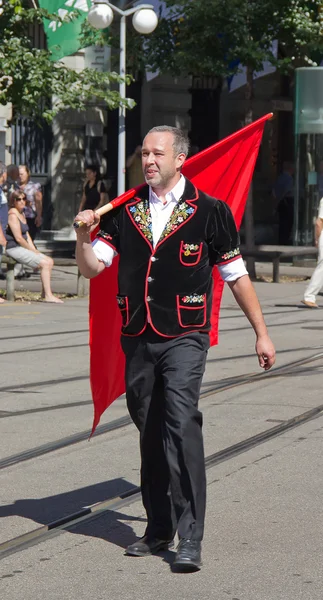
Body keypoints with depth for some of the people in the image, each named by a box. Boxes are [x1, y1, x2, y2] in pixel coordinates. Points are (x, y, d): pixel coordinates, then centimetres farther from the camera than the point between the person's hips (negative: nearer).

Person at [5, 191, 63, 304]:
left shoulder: (22, 214, 16)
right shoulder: (13, 215, -14)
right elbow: (18, 238, -18)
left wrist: (34, 250, 5)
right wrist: (32, 251, -10)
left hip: (22, 248, 10)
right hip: (13, 249, -10)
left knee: (50, 261, 3)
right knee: (45, 263, -17)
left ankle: (44, 293, 2)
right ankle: (48, 295, -17)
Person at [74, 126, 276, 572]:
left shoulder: (209, 212, 0)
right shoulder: (125, 212, 9)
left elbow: (237, 276, 6)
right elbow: (92, 267, 6)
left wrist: (261, 333, 8)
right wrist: (84, 237, -14)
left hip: (184, 337, -4)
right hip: (138, 338, 4)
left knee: (181, 424, -19)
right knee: (150, 433, 11)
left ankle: (190, 538, -19)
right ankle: (159, 529, 24)